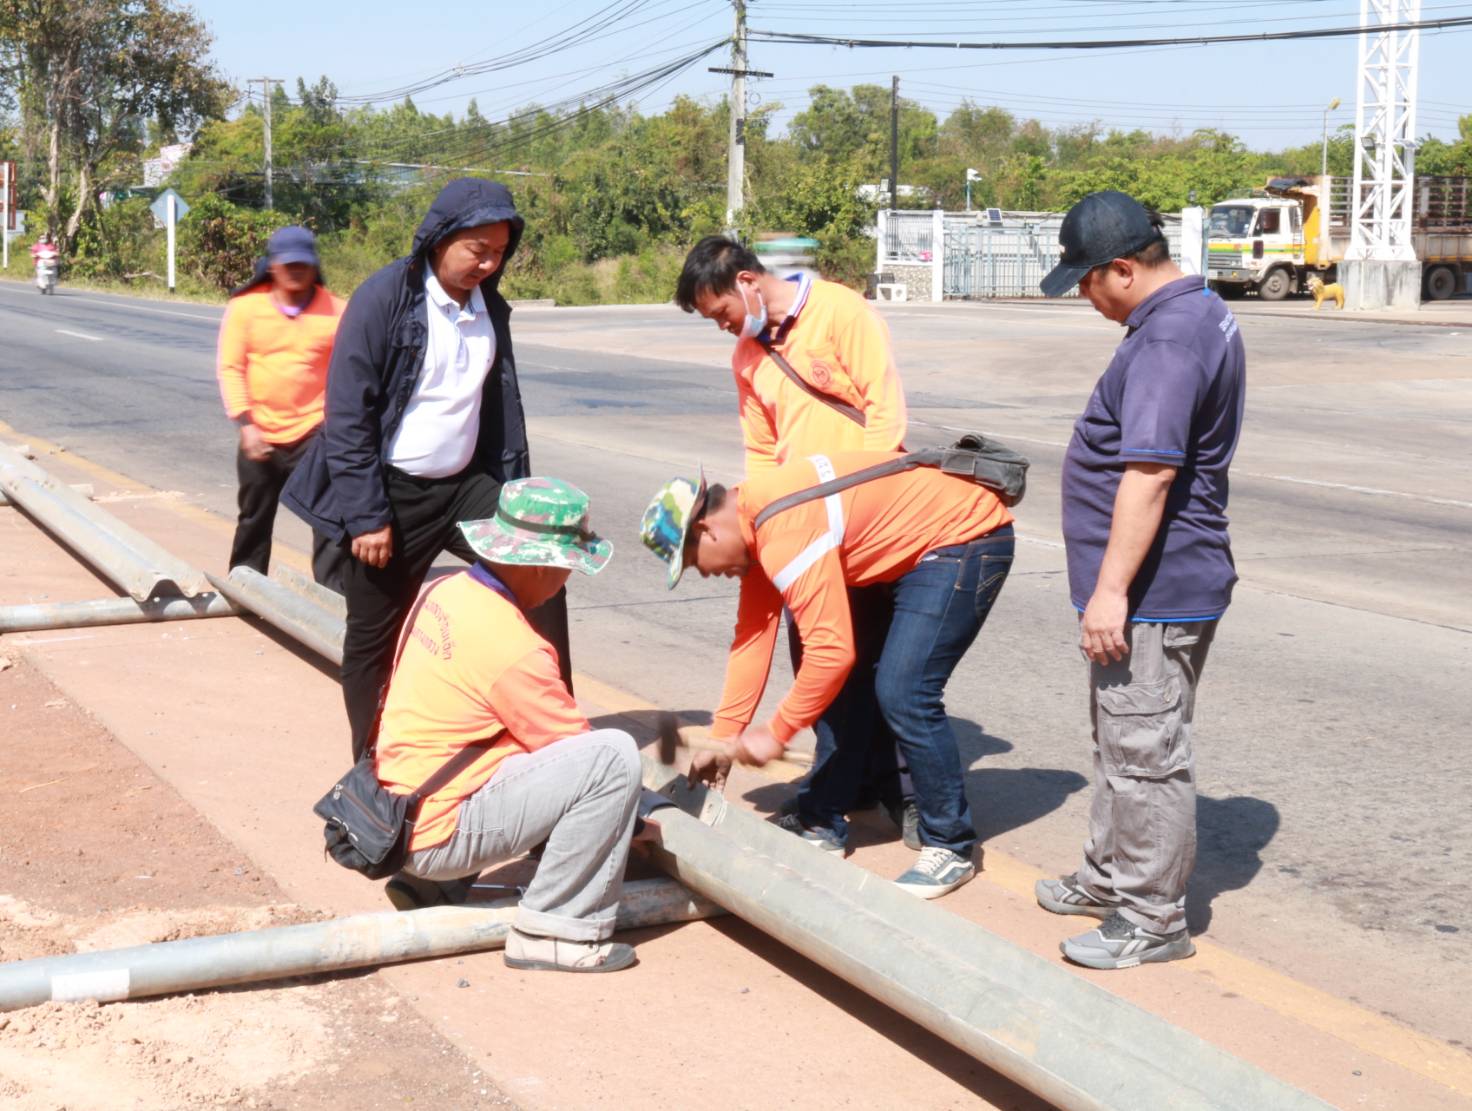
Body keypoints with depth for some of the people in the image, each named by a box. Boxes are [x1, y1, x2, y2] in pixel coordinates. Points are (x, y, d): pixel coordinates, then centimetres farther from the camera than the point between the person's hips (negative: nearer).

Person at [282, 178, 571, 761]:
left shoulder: (489, 306, 4)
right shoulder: (386, 296, -14)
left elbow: (502, 404, 14)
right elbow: (347, 414, -15)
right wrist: (367, 515, -17)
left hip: (463, 485, 6)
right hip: (391, 493, -5)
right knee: (373, 638, 3)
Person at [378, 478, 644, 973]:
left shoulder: (441, 591, 3)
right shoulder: (513, 648, -22)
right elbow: (580, 751, -10)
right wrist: (630, 820, 9)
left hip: (395, 810, 9)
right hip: (435, 834, -9)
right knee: (616, 755, -15)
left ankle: (426, 881, 20)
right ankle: (554, 930, -8)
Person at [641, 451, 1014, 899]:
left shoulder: (785, 534, -29)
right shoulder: (752, 522, 1)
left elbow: (831, 652, -30)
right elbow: (753, 637, 5)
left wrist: (775, 734, -17)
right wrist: (723, 740, 6)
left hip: (966, 538, -10)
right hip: (911, 550, 10)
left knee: (903, 694, -15)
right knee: (840, 686, 9)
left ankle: (951, 847, 0)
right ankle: (827, 823, 21)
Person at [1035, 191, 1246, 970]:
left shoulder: (1168, 338, -22)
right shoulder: (1202, 313, 13)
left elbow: (1150, 472, -29)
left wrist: (1111, 589, -27)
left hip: (1153, 594, -11)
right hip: (1160, 585, 11)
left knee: (1144, 754, -2)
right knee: (1121, 743, 22)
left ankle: (1152, 919, 8)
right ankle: (1110, 877, 36)